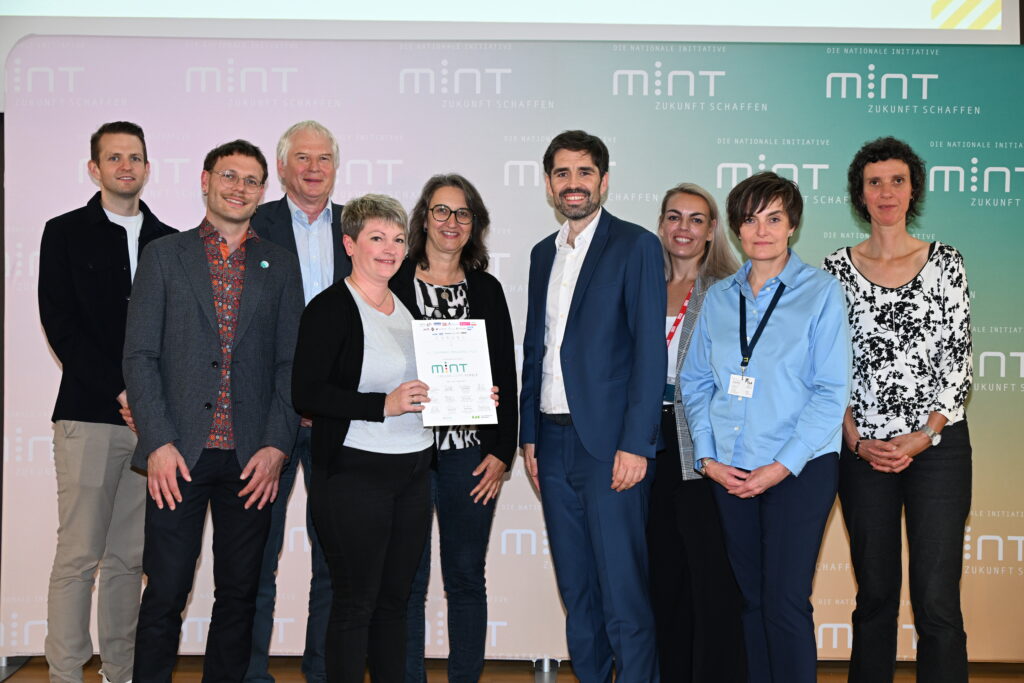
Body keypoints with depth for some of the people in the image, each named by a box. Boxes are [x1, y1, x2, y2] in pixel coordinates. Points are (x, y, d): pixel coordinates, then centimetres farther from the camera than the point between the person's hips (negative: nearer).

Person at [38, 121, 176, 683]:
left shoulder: (169, 242, 15)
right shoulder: (66, 233, 7)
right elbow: (61, 325, -2)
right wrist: (120, 390, -10)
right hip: (88, 416, -3)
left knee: (129, 558, 8)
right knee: (79, 556, -3)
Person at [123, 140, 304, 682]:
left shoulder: (280, 266, 11)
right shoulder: (164, 255, 7)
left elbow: (291, 363, 7)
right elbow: (139, 355, 1)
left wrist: (276, 445, -5)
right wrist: (158, 443, -9)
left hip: (251, 458, 2)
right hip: (179, 453, -1)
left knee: (239, 595, 9)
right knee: (165, 594, 2)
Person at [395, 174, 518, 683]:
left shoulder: (487, 290, 11)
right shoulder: (393, 283, 3)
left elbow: (506, 375, 9)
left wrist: (502, 452, 1)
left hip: (471, 453, 2)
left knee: (466, 578, 9)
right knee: (408, 578, 2)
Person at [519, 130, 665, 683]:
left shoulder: (635, 246, -3)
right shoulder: (544, 253, 16)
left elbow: (650, 350, -10)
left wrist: (636, 445, -16)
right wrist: (529, 435, 13)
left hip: (609, 443, -6)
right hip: (554, 441, 6)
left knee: (623, 592, -4)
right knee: (575, 590, 13)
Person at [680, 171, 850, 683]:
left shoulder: (820, 291, -3)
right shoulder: (719, 297, 9)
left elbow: (831, 391, -8)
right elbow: (695, 381, 10)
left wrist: (782, 466, -13)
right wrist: (708, 457, -2)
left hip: (800, 468, -4)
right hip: (731, 471, 4)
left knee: (785, 601, -5)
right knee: (751, 598, 10)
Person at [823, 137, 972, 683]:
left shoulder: (945, 263, 3)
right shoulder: (837, 270, 4)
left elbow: (958, 358, -1)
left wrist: (923, 436, -10)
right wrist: (857, 440, -6)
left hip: (937, 443, -1)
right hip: (864, 449, 1)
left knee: (937, 600, -4)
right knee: (875, 594, 9)